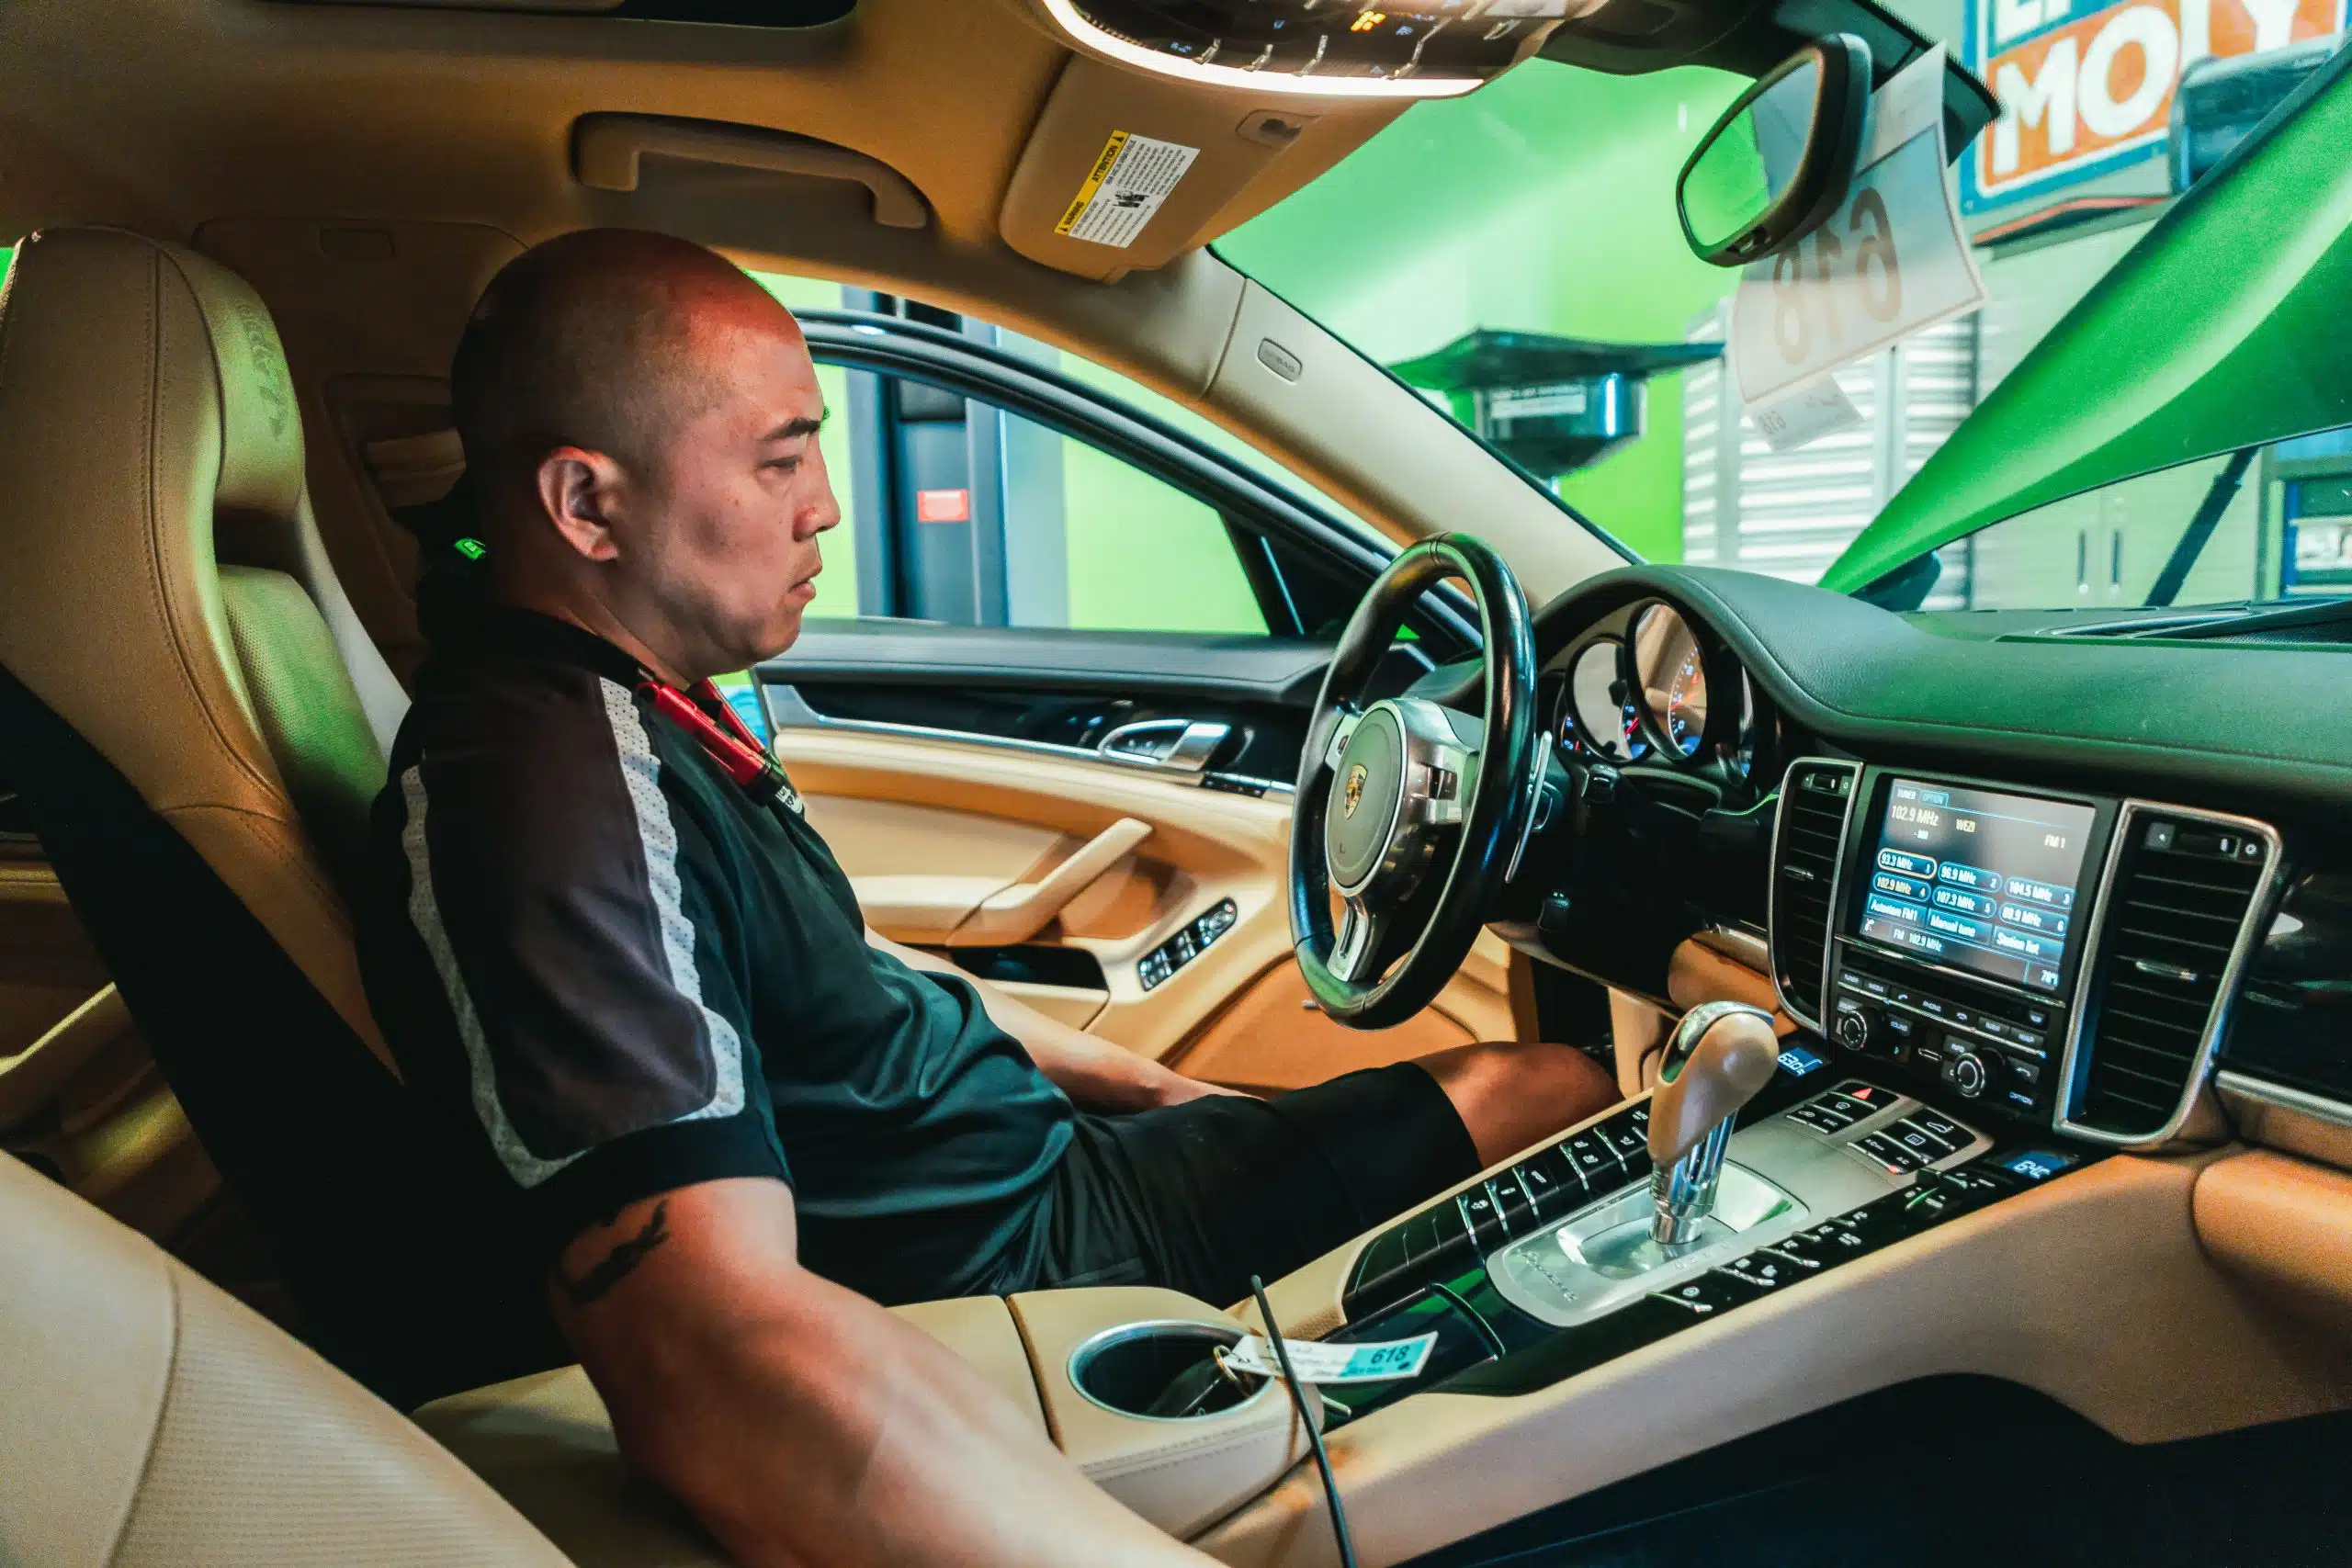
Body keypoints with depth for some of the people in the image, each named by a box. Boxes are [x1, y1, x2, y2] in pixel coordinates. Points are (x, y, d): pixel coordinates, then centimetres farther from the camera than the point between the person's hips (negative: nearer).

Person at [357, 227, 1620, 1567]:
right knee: (1557, 1096, 4)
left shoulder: (635, 705, 4)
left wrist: (1134, 1079, 19)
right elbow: (717, 1366, -44)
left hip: (1046, 1156, 9)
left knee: (1509, 1079, 18)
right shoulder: (558, 793, -31)